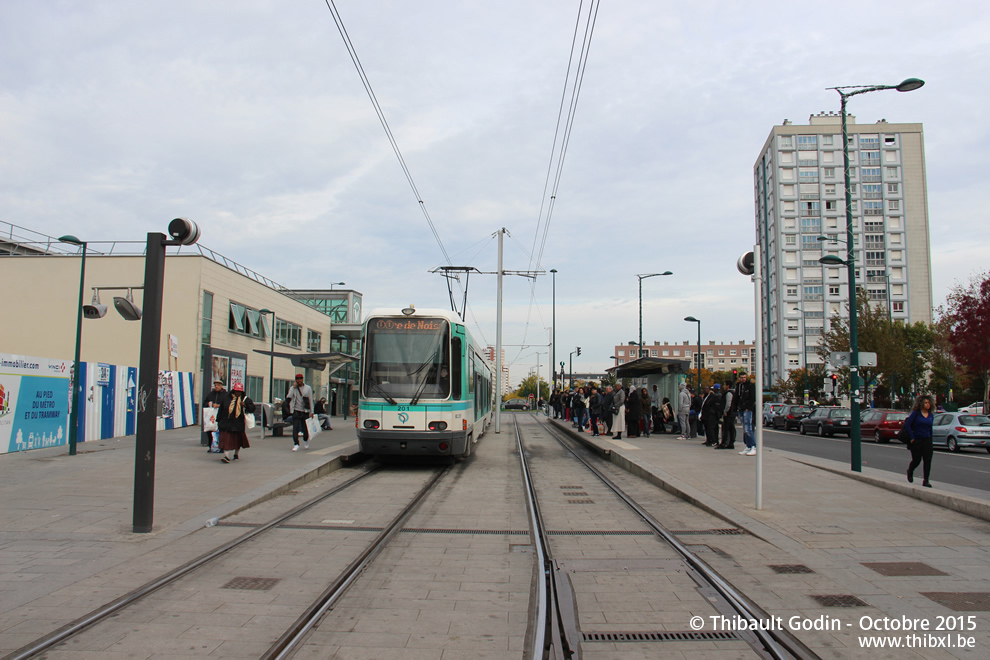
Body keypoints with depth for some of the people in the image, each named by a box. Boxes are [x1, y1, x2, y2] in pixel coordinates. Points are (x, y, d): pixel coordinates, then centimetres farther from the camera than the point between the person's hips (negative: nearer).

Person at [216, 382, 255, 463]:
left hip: (238, 423, 1)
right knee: (226, 438, -9)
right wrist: (218, 420, 9)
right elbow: (221, 409, 8)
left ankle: (237, 453, 32)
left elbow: (252, 408, -1)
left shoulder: (245, 399, 1)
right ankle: (226, 455, -9)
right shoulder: (226, 397, 1)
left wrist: (245, 405, -20)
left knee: (238, 438, 12)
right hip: (226, 422, -1)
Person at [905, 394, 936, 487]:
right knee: (916, 460, 6)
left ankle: (926, 481, -1)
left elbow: (931, 429, 15)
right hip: (916, 440, -3)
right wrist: (911, 438, -13)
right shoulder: (916, 413, -6)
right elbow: (907, 425, -10)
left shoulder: (931, 415, 7)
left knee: (928, 460, -6)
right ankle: (910, 471, 37)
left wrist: (931, 440, 10)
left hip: (927, 440, 3)